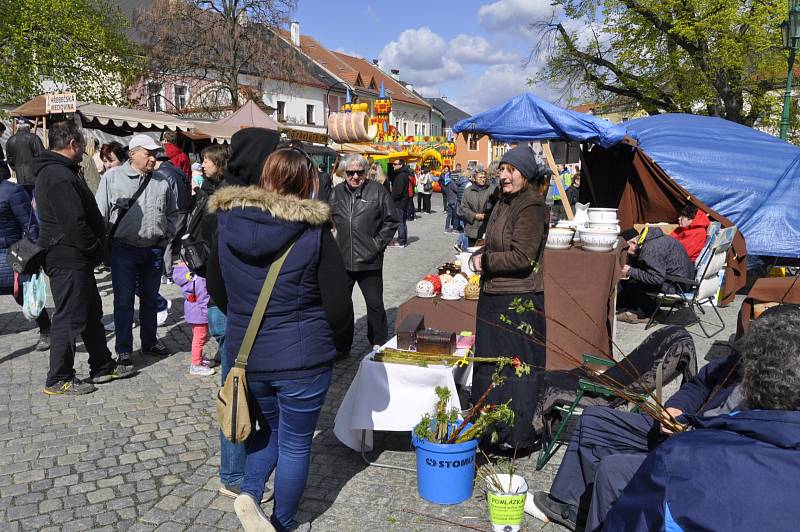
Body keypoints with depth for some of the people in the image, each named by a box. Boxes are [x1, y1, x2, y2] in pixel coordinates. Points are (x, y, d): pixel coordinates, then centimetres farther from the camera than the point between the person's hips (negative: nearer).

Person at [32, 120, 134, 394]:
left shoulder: (54, 171, 16)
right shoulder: (60, 176, -20)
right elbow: (74, 223, -26)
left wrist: (95, 247, 13)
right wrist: (97, 248, -13)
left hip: (74, 258, 11)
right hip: (69, 260, -11)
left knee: (91, 312, 18)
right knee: (69, 318, -1)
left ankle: (103, 367, 29)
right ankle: (58, 380, 11)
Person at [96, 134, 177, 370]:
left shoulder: (162, 181, 6)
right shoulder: (112, 177, -2)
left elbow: (172, 212, 18)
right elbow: (100, 213, 0)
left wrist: (167, 236, 9)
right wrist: (104, 241, -4)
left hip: (154, 250, 4)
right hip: (123, 249, -3)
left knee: (150, 298, 15)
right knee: (124, 300, 2)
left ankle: (149, 341, 30)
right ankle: (123, 349, 12)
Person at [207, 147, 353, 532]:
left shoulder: (227, 223, -2)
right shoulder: (315, 232, -15)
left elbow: (216, 287, 10)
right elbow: (338, 305, -12)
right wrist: (342, 343, 7)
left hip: (246, 353, 4)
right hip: (303, 357, -4)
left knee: (269, 428, 27)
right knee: (295, 443, 14)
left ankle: (250, 492, 7)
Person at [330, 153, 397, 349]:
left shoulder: (377, 190, -4)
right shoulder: (337, 192, 7)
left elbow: (391, 221, 0)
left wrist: (378, 243, -6)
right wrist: (334, 244, 7)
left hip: (369, 262, -3)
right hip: (342, 261, 4)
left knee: (375, 306, 8)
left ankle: (379, 346, 22)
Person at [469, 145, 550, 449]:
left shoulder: (531, 207, -17)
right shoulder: (505, 202, 12)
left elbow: (522, 257, -23)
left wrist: (485, 262, -11)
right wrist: (479, 256, 2)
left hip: (518, 300, -10)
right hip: (494, 295, 10)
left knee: (516, 366, 1)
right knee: (491, 360, 19)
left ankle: (518, 435, 15)